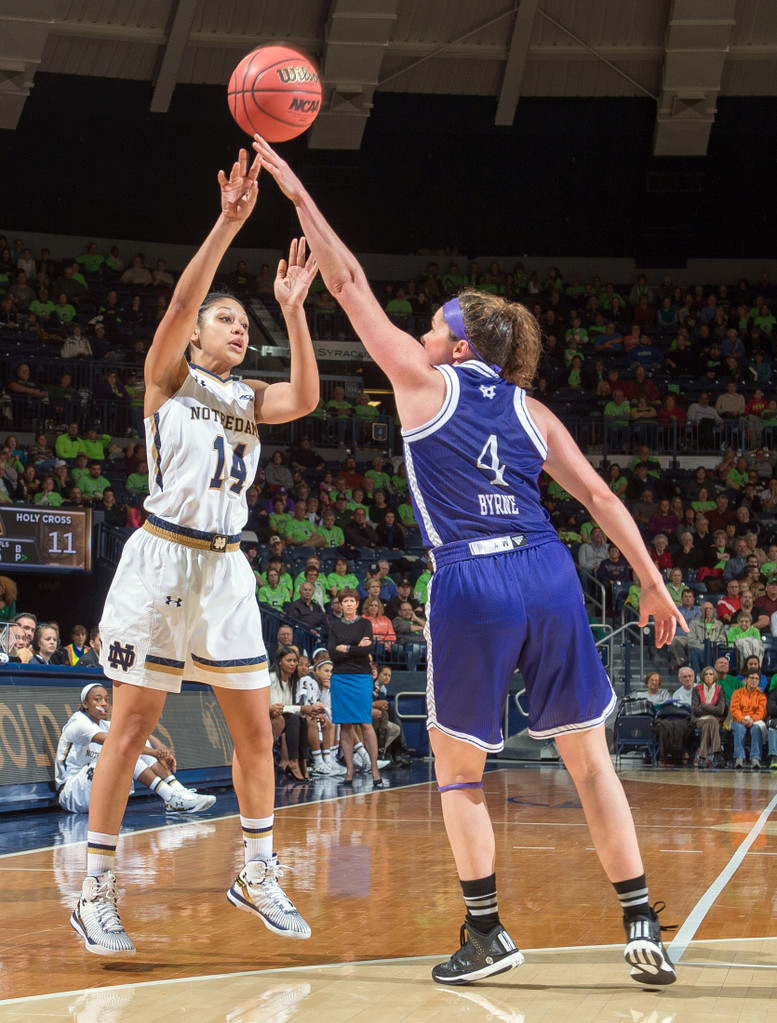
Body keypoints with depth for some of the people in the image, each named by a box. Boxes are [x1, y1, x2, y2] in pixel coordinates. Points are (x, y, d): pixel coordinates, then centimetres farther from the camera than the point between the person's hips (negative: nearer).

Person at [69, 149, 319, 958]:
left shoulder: (249, 398, 15)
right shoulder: (167, 376, 2)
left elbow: (305, 399, -6)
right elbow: (181, 301, -16)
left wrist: (292, 310, -13)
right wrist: (229, 222, -25)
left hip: (224, 567, 5)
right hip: (161, 558, -5)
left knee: (255, 728, 6)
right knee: (132, 725, -5)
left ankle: (258, 876, 20)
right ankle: (96, 892, 0)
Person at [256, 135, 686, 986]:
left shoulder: (424, 379, 9)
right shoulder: (528, 407, 17)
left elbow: (350, 284, 13)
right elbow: (596, 494, 12)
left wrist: (297, 194, 18)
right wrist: (652, 583, 14)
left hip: (472, 582, -4)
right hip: (547, 573, 4)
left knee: (457, 769, 11)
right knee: (588, 756, 10)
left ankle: (486, 933, 4)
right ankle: (642, 929, 8)